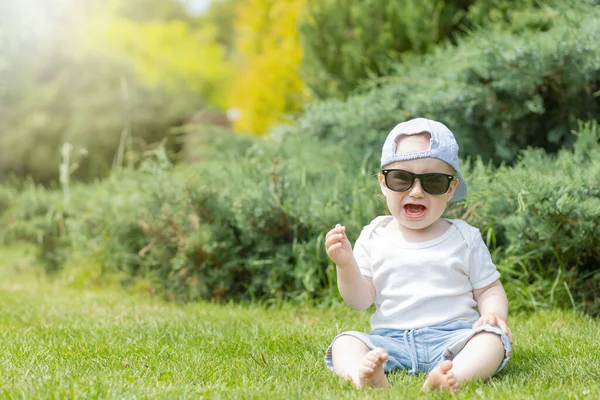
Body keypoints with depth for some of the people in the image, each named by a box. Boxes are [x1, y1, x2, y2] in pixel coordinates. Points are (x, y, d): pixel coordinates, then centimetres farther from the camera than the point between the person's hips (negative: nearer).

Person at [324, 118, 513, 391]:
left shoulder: (465, 238, 8)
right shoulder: (374, 236, 9)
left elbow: (489, 288, 10)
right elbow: (361, 300, 5)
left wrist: (494, 314, -12)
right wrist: (346, 264, -13)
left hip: (452, 337, -1)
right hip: (390, 340, 1)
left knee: (493, 338, -28)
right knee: (344, 343, -22)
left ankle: (454, 377, -54)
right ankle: (362, 377, -52)